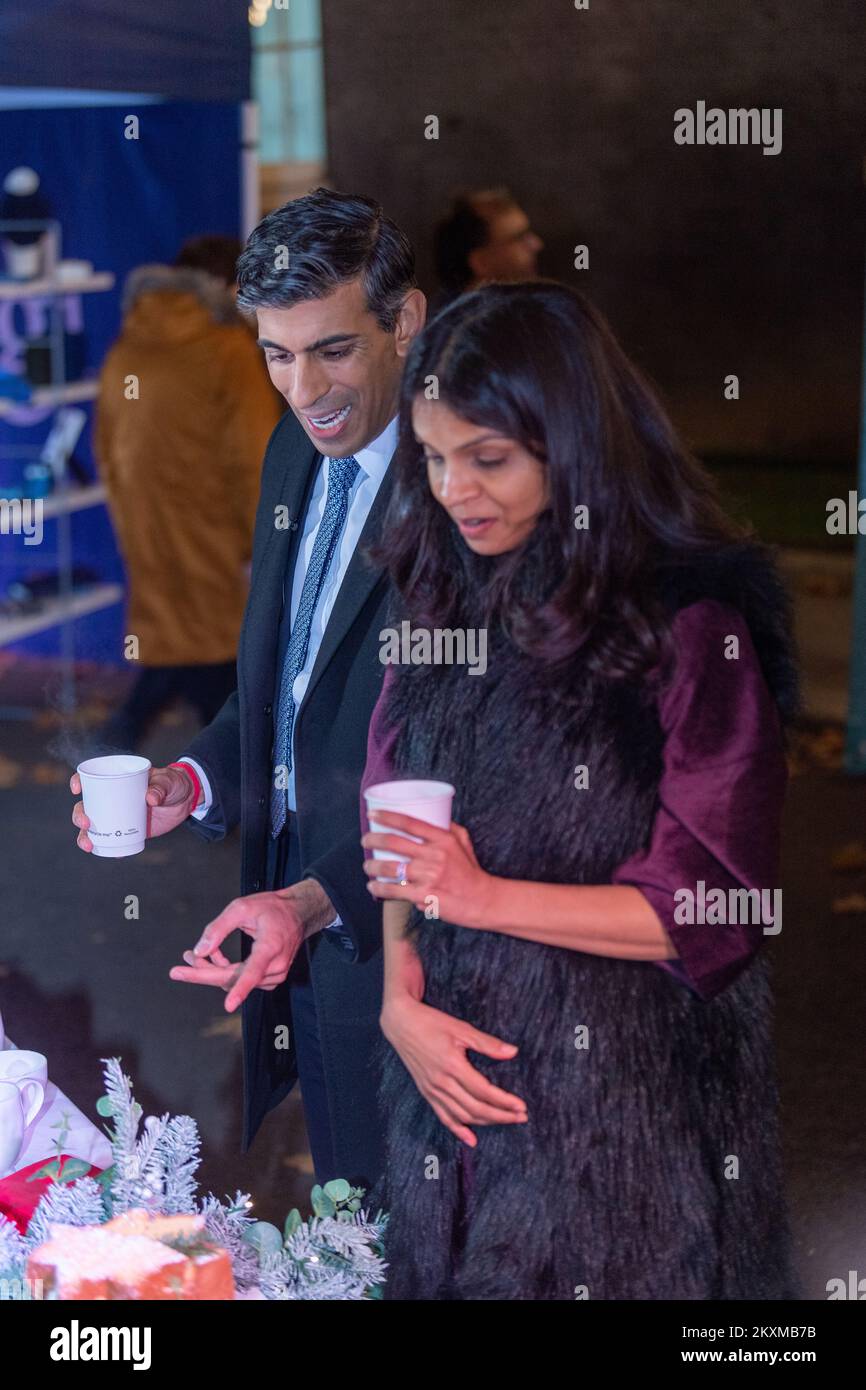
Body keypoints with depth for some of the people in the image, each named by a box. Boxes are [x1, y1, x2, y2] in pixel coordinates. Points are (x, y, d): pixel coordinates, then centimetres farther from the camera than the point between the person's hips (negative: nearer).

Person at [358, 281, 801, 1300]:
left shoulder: (693, 624, -14)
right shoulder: (446, 596, 5)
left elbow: (718, 910, -14)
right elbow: (392, 838, 8)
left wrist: (486, 895, -19)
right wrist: (400, 1000, -7)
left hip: (624, 1101, -5)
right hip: (449, 1069, 5)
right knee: (450, 1271, 18)